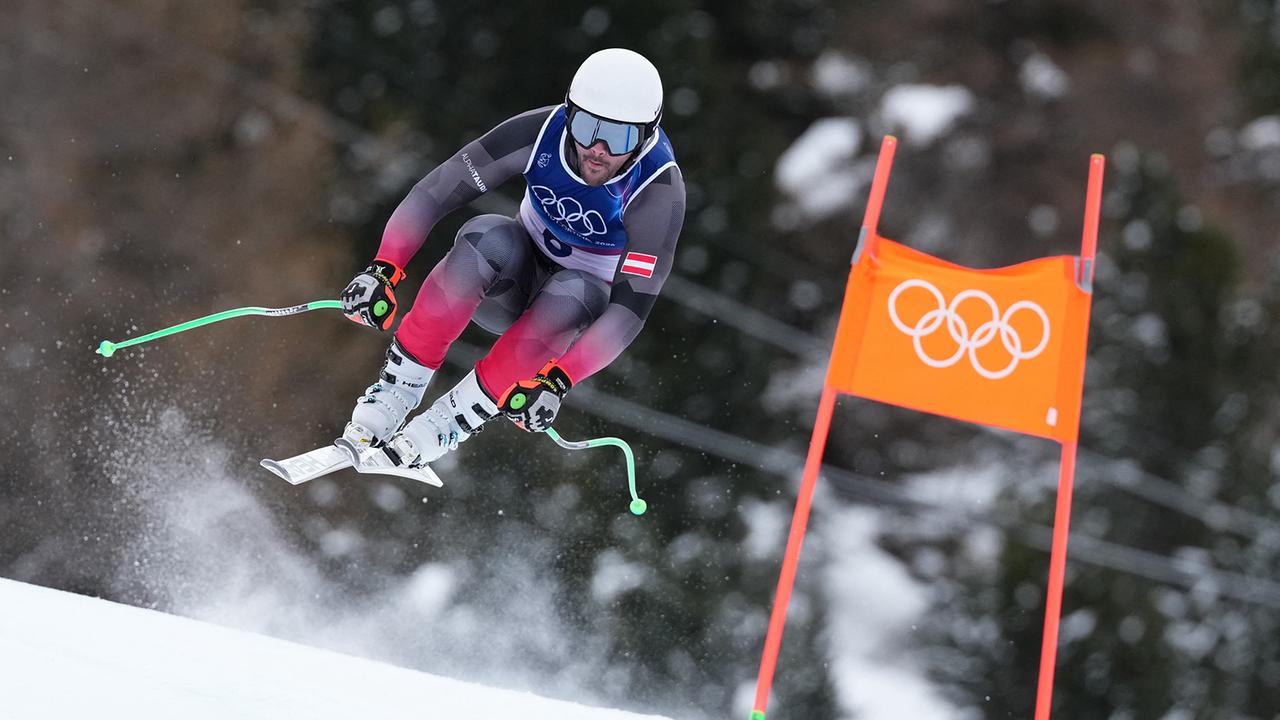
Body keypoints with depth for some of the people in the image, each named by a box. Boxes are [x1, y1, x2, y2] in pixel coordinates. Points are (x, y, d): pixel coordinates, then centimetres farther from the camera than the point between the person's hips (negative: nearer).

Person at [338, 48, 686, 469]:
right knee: (489, 238, -32)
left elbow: (632, 309, -34)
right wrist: (384, 269, -36)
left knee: (574, 294, -37)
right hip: (517, 278, 2)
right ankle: (395, 392, -25)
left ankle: (447, 425, -28)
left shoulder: (659, 190, -29)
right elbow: (434, 193, -21)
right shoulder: (541, 133, -22)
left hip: (584, 317, -2)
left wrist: (557, 381, -46)